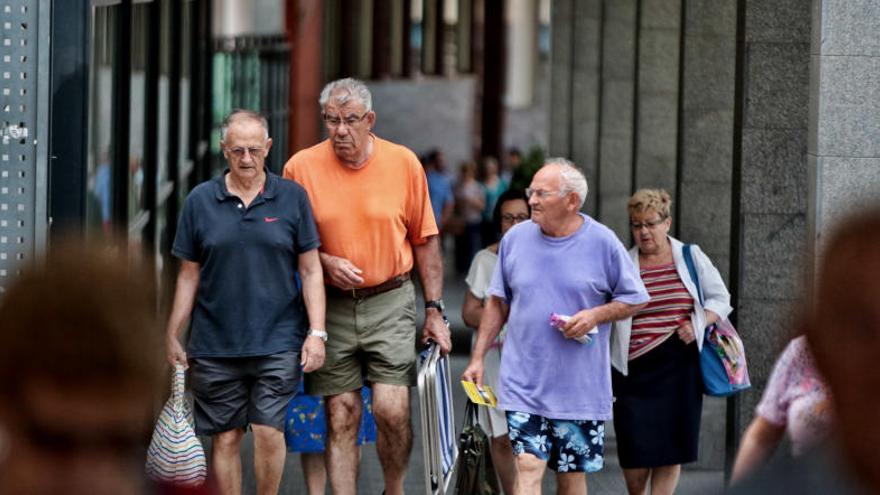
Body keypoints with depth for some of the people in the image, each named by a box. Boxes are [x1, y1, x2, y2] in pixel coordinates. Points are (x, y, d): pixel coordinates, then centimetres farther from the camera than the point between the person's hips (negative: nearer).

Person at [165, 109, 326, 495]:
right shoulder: (201, 201, 5)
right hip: (215, 344, 1)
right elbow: (189, 275, 9)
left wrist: (317, 332, -3)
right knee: (225, 437, 4)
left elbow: (311, 271, 5)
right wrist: (172, 336, 7)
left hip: (277, 342, -1)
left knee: (268, 431, -8)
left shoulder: (292, 198, 3)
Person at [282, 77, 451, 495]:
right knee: (341, 415, 1)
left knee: (392, 409, -9)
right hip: (330, 307, 1)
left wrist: (434, 310, 5)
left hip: (390, 303, 0)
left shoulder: (404, 163, -1)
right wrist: (325, 261, -11)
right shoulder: (301, 166, -2)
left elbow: (424, 240, 6)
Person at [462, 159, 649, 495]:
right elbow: (497, 304, 13)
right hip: (523, 386, 1)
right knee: (527, 468, -12)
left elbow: (635, 299, 5)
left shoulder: (603, 243, -3)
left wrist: (595, 315, -12)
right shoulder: (515, 239, 3)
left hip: (581, 388, 0)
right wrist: (478, 358, 9)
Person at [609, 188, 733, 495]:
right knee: (636, 448, -6)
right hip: (635, 370, -1)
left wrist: (699, 323, -6)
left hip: (679, 365, 1)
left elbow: (720, 299, 11)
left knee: (671, 447, 0)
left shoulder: (691, 258, 7)